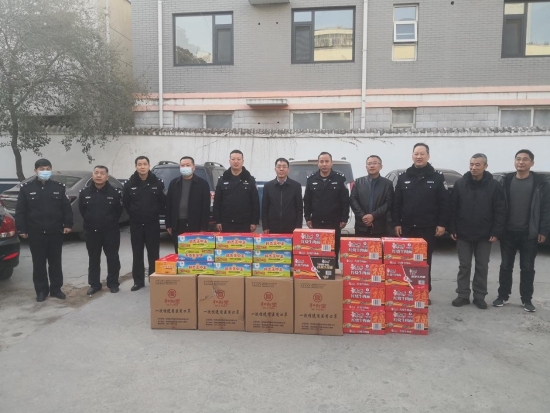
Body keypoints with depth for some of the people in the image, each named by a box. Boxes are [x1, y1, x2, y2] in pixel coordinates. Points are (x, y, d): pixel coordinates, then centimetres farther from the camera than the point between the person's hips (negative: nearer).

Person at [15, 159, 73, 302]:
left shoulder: (59, 187, 3)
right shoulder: (26, 187, 0)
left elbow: (66, 208, 4)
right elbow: (20, 210, 0)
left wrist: (68, 224, -4)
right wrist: (22, 229, -4)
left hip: (56, 232, 1)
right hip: (35, 233, -1)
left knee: (55, 262, 9)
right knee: (38, 263, 8)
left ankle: (56, 289, 21)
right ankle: (41, 290, 19)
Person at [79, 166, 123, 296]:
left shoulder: (115, 192, -9)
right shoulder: (84, 193, -1)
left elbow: (119, 211, 1)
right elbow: (82, 210, 12)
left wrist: (111, 222, 4)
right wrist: (90, 222, 11)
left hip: (110, 231, -2)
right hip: (91, 232, 3)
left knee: (112, 258, 6)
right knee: (93, 259, 12)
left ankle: (113, 283, 20)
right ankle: (94, 284, 24)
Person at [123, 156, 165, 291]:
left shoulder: (157, 183, -4)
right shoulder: (130, 184, -1)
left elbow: (162, 202, 1)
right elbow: (125, 203, 8)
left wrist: (155, 213, 2)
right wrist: (134, 215, 8)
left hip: (153, 224, -1)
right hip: (136, 224, 2)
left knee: (153, 254, 6)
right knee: (137, 254, 8)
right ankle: (138, 281, 17)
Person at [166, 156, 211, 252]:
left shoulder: (202, 184, 1)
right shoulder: (173, 183, 11)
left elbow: (206, 207, -4)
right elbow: (168, 205, 11)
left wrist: (204, 227, -10)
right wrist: (168, 224, 5)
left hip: (195, 225, -3)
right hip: (177, 225, 3)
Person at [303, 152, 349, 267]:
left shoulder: (340, 178, -3)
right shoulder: (311, 179, 5)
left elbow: (345, 201, -3)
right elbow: (307, 201, 8)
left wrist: (344, 219, -6)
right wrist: (307, 218, 3)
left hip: (334, 223, -2)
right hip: (316, 223, 2)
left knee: (333, 252, 6)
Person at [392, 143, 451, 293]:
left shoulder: (438, 177, 1)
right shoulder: (403, 177, 6)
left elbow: (445, 203, -1)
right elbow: (396, 203, 6)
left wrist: (442, 224, -7)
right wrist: (397, 223, 1)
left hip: (428, 228, -2)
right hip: (407, 227, 2)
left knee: (425, 262, 7)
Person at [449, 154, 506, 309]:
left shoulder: (494, 186, -3)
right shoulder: (460, 184, 0)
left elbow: (500, 211, -4)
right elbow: (453, 208, 1)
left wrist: (496, 232, -9)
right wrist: (452, 229, -3)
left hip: (485, 235, 0)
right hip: (463, 234, 1)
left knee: (482, 267, 9)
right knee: (464, 266, 8)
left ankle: (479, 296, 19)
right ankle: (463, 295, 17)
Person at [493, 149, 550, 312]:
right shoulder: (507, 180, 3)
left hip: (529, 233, -2)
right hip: (508, 232, 2)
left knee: (527, 268, 7)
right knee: (506, 266, 10)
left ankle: (527, 299, 18)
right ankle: (503, 296, 21)